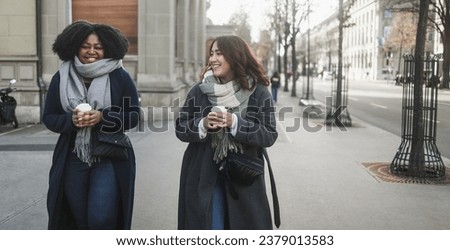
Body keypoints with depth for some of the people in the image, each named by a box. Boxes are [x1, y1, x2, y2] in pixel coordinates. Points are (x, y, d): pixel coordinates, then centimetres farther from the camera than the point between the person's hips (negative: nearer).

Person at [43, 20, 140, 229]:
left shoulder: (120, 77, -5)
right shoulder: (61, 78, 2)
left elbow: (134, 116, -3)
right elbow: (48, 117, 7)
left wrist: (102, 117, -19)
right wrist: (71, 120, -14)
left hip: (110, 158, -3)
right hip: (73, 159, 3)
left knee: (101, 219, -10)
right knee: (80, 220, 15)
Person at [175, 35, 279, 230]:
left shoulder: (259, 93, -5)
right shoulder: (199, 91, 1)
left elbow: (269, 135, -9)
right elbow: (180, 129, 3)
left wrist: (235, 122, -22)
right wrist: (203, 124, -18)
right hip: (204, 176, 1)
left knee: (245, 226, 8)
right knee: (208, 227, 5)